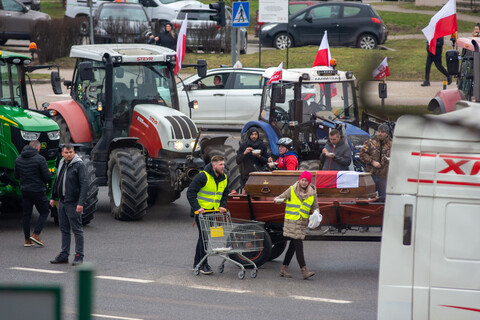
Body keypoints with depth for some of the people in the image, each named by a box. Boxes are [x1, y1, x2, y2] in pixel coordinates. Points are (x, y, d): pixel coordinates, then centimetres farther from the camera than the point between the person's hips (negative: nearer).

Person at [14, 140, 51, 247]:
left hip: (24, 190, 6)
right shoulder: (40, 159, -14)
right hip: (38, 190, -5)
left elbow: (16, 175, 11)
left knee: (26, 214, 11)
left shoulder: (19, 159, 5)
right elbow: (47, 177, -15)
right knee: (44, 212, 8)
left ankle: (27, 239, 11)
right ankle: (36, 234, -5)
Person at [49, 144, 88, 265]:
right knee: (64, 229, 12)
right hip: (62, 201, 8)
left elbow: (84, 185, -17)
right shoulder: (62, 164, 11)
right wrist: (53, 197, 21)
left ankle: (79, 256, 1)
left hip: (73, 203, -8)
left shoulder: (79, 165, -12)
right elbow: (57, 181, 23)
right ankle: (64, 255, 18)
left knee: (77, 230, -3)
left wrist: (81, 203, -23)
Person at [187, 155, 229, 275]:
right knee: (204, 236, -11)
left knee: (204, 236, 14)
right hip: (201, 211, -7)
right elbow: (190, 192, -15)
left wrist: (223, 206, 4)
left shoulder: (224, 179, 7)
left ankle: (197, 263, 23)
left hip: (214, 211, 7)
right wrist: (196, 208, -21)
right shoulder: (203, 176, -15)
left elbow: (225, 194, 22)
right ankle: (203, 265, -8)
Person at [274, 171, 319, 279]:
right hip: (291, 221, -4)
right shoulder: (292, 190, -3)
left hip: (302, 223, 4)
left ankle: (284, 269, 18)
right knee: (298, 245, -11)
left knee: (293, 246, 9)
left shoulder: (312, 193, 4)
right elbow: (279, 198, 3)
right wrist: (278, 200, -21)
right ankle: (304, 271, -16)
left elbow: (315, 207, 13)